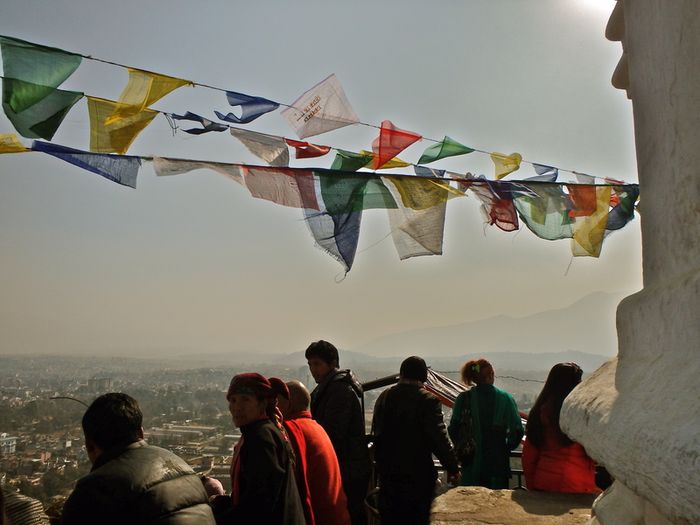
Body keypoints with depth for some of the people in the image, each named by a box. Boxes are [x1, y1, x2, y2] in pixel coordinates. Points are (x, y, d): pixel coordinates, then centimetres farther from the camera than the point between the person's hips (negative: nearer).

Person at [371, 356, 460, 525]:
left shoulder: (383, 397, 1)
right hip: (418, 473, -5)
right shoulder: (428, 400, -16)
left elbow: (377, 433, 8)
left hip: (388, 472, 5)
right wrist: (453, 468, -6)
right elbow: (439, 437, -16)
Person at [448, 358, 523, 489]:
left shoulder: (463, 399, -5)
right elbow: (517, 430, -7)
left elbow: (453, 429, -5)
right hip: (498, 462, -1)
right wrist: (506, 448, 9)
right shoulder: (505, 398, -7)